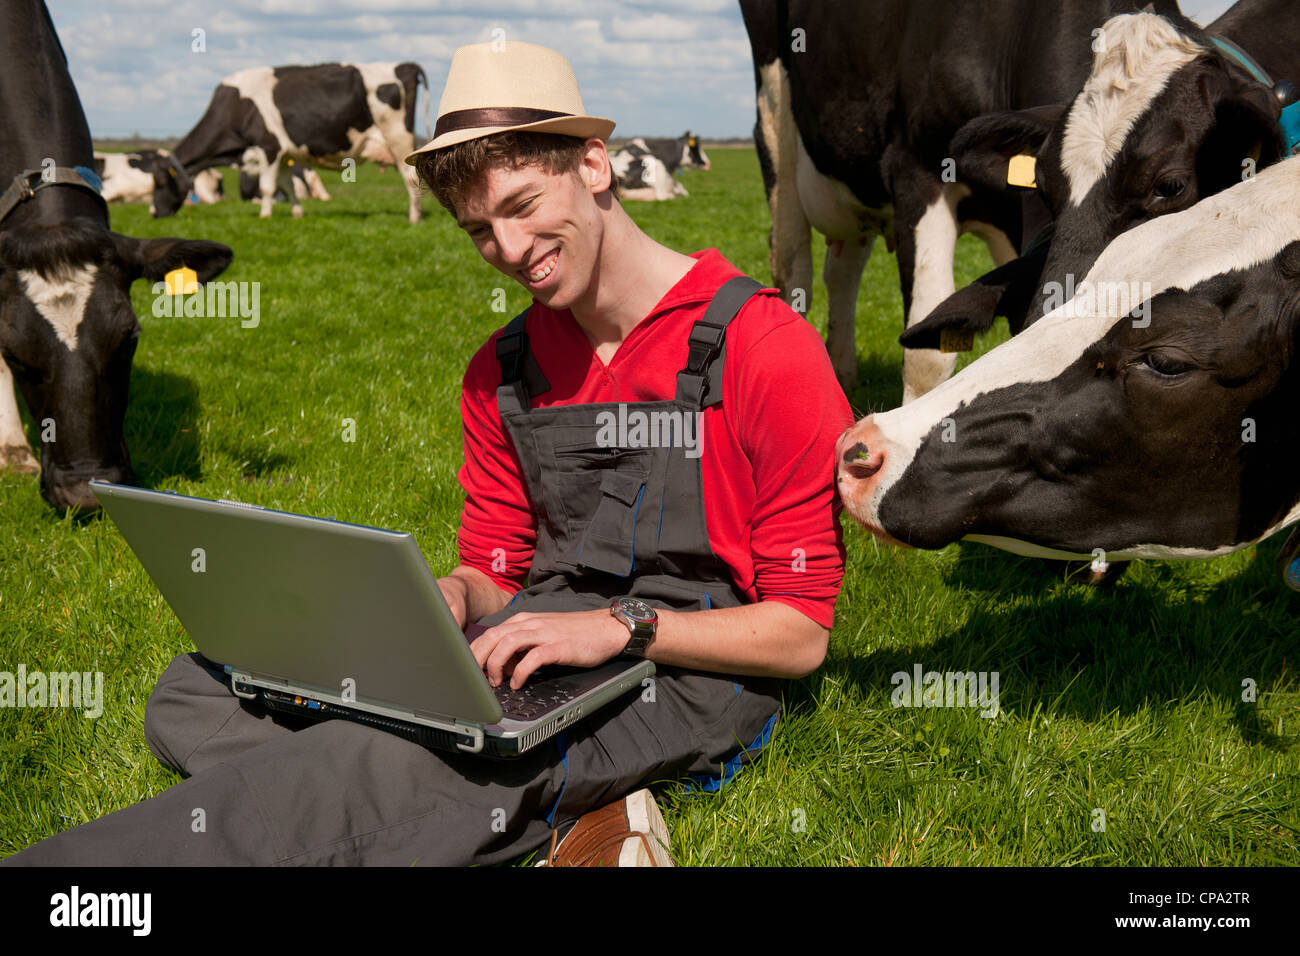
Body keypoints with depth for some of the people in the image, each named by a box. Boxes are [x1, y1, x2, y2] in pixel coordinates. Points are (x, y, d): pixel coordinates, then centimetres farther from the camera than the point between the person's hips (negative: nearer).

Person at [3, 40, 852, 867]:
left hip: (688, 676, -7)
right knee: (196, 690, -12)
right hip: (535, 661, 7)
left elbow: (801, 635, -7)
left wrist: (623, 626, -20)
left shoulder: (762, 346, -8)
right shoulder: (503, 369, 13)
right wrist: (452, 599, -7)